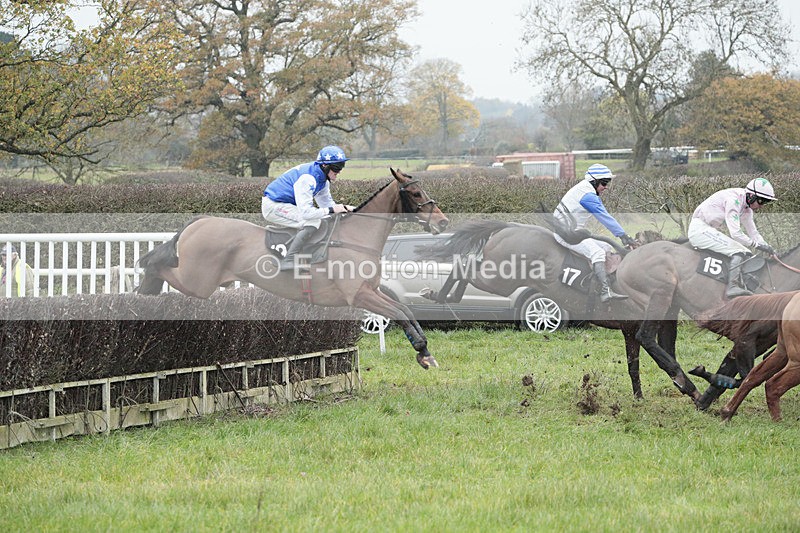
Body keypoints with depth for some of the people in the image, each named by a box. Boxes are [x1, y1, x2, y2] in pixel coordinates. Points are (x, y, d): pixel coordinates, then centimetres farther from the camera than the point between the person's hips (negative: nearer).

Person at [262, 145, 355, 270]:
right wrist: (331, 210, -29)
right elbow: (305, 212, -32)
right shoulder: (308, 178, -27)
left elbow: (326, 203, 11)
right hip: (273, 206, -10)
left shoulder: (322, 177, 4)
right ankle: (288, 261, -24)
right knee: (313, 222, -25)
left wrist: (343, 207, -8)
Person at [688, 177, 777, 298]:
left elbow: (753, 232, 12)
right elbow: (735, 234, -27)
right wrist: (757, 244, -20)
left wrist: (769, 249, -2)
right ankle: (732, 286, -30)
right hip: (699, 229, -10)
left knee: (746, 253, 7)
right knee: (738, 251, -22)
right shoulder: (733, 200, -22)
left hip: (710, 231, 10)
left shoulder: (747, 208, 8)